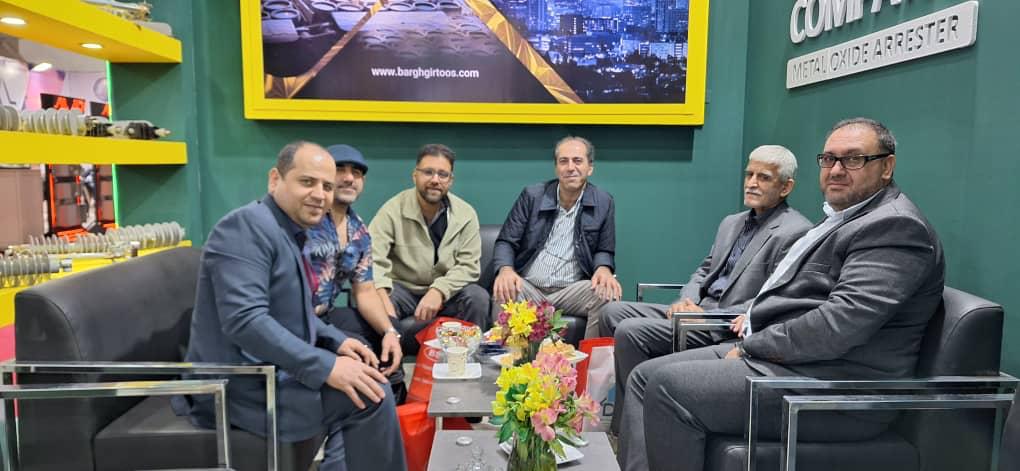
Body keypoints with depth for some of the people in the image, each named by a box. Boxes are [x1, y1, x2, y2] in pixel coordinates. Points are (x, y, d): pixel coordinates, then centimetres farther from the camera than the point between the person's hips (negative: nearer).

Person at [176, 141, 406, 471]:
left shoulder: (290, 232, 10)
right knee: (371, 395, -14)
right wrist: (326, 366, -29)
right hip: (243, 385, -10)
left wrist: (336, 342, 5)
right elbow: (244, 320, -29)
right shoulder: (248, 226, -18)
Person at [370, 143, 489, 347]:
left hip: (447, 292, 2)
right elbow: (372, 260, -21)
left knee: (478, 297, -26)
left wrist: (438, 291, -28)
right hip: (401, 288, -1)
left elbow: (468, 265, -10)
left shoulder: (466, 214, -4)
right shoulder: (393, 210, -10)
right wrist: (382, 297, -39)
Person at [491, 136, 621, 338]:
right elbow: (506, 242, 4)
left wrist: (604, 269, -12)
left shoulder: (603, 202, 6)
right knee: (504, 291, -33)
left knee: (607, 295, -28)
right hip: (528, 286, -1)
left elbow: (604, 251, 13)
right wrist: (505, 269, -19)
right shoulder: (532, 196, 4)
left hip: (571, 290, 1)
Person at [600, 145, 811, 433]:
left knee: (630, 332, -21)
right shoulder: (731, 223, 17)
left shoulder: (795, 232, -10)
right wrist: (686, 300, -1)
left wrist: (707, 315, -18)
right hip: (700, 310, 9)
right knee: (611, 312, -1)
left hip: (728, 327, -9)